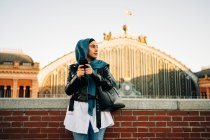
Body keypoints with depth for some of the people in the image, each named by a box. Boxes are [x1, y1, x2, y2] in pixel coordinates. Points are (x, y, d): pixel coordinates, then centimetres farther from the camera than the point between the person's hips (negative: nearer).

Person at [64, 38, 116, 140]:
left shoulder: (102, 66, 6)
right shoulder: (74, 68, 7)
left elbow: (110, 85, -5)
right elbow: (68, 90, 3)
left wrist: (93, 73, -15)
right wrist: (77, 76, -13)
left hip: (98, 110, 0)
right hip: (79, 110, 0)